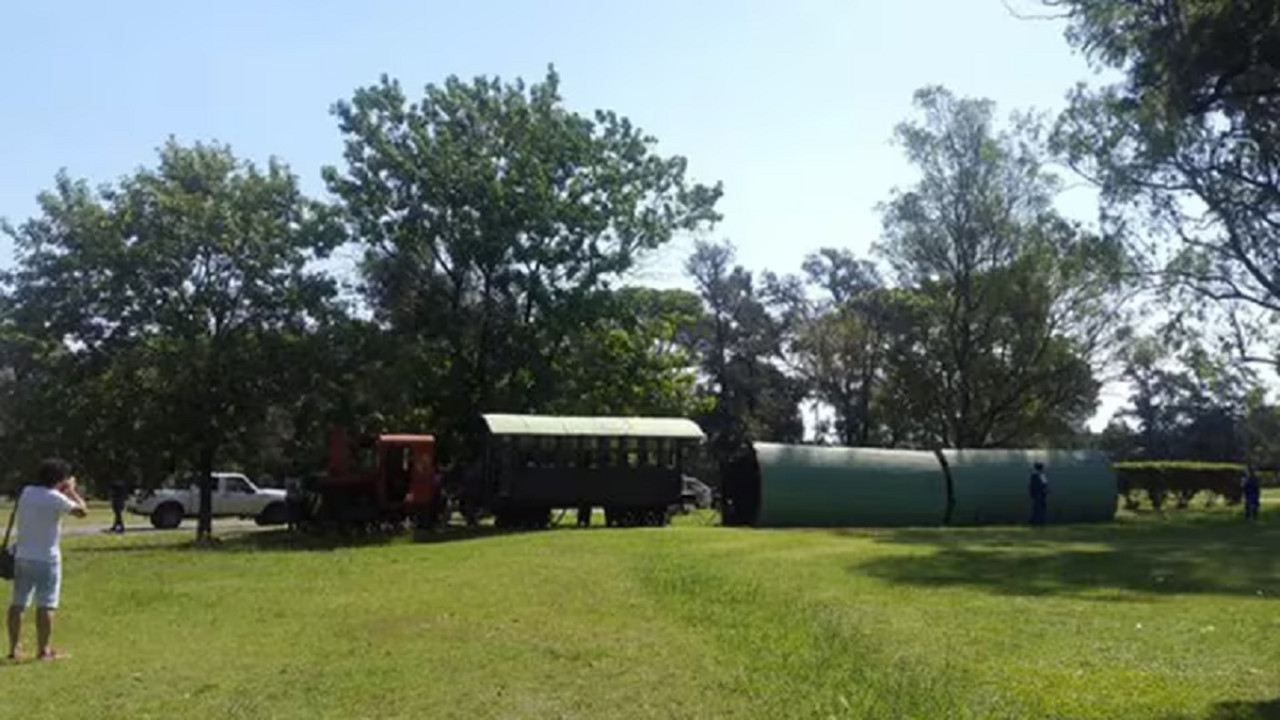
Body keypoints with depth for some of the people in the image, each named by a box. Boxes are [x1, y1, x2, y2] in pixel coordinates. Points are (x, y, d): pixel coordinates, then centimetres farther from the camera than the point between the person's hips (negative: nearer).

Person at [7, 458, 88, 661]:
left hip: (22, 556, 7)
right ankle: (44, 650, 4)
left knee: (18, 603, 11)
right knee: (45, 606, 0)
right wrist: (71, 490, 5)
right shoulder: (55, 498, -15)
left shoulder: (26, 492, 5)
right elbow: (82, 511, -7)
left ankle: (13, 649, 17)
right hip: (46, 558, -6)